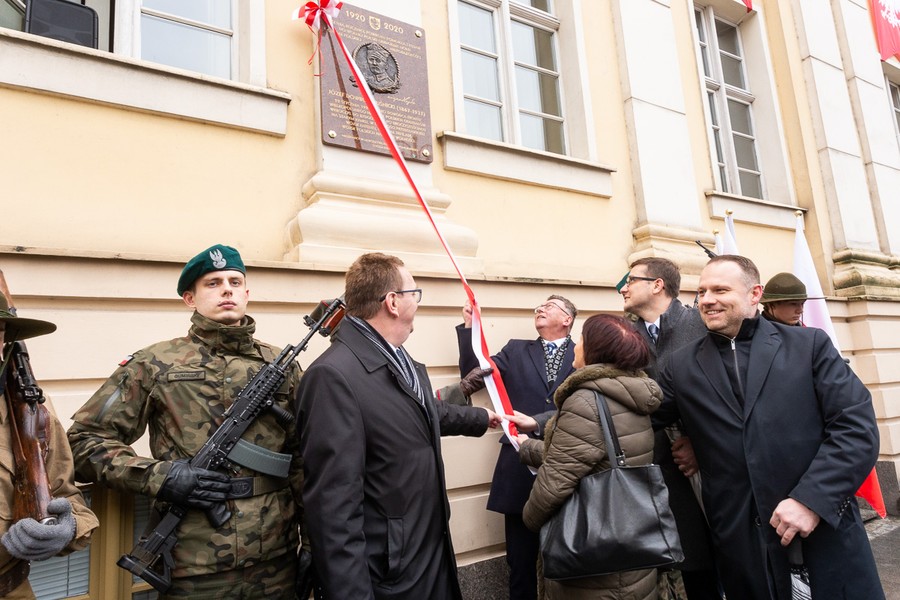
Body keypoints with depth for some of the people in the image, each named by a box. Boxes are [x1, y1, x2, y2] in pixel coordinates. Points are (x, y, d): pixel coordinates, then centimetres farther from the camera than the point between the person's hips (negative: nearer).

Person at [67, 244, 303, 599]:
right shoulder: (155, 365, -3)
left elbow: (303, 458, 5)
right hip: (194, 570, -2)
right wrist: (156, 476, -14)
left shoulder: (281, 366, 4)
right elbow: (84, 439, 0)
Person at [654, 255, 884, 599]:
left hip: (825, 523, -1)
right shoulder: (682, 366, 4)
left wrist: (812, 497, -15)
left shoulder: (809, 344, 1)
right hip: (739, 534, 1)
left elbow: (858, 426, -5)